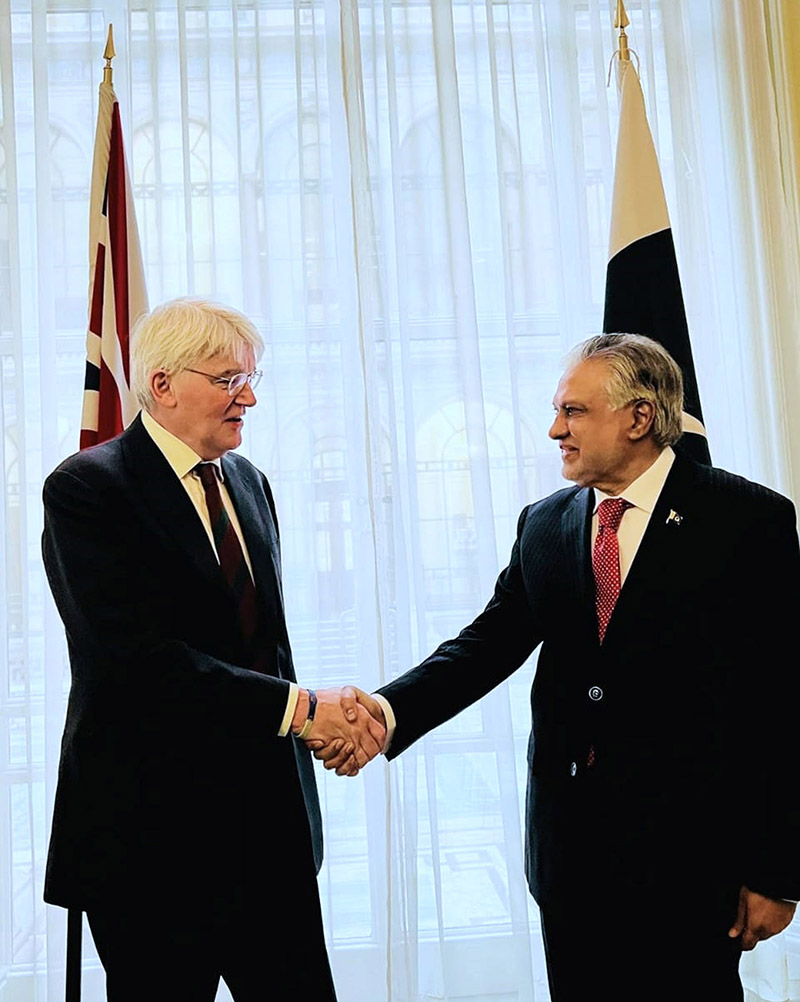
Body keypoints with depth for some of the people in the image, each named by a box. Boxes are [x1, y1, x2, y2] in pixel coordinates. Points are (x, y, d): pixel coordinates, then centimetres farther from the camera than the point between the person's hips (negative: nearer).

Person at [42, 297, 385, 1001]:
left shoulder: (249, 481, 11)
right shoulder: (86, 488, -11)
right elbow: (139, 657, -21)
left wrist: (325, 718, -4)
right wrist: (296, 707, -20)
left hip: (270, 812, 6)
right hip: (151, 825, -6)